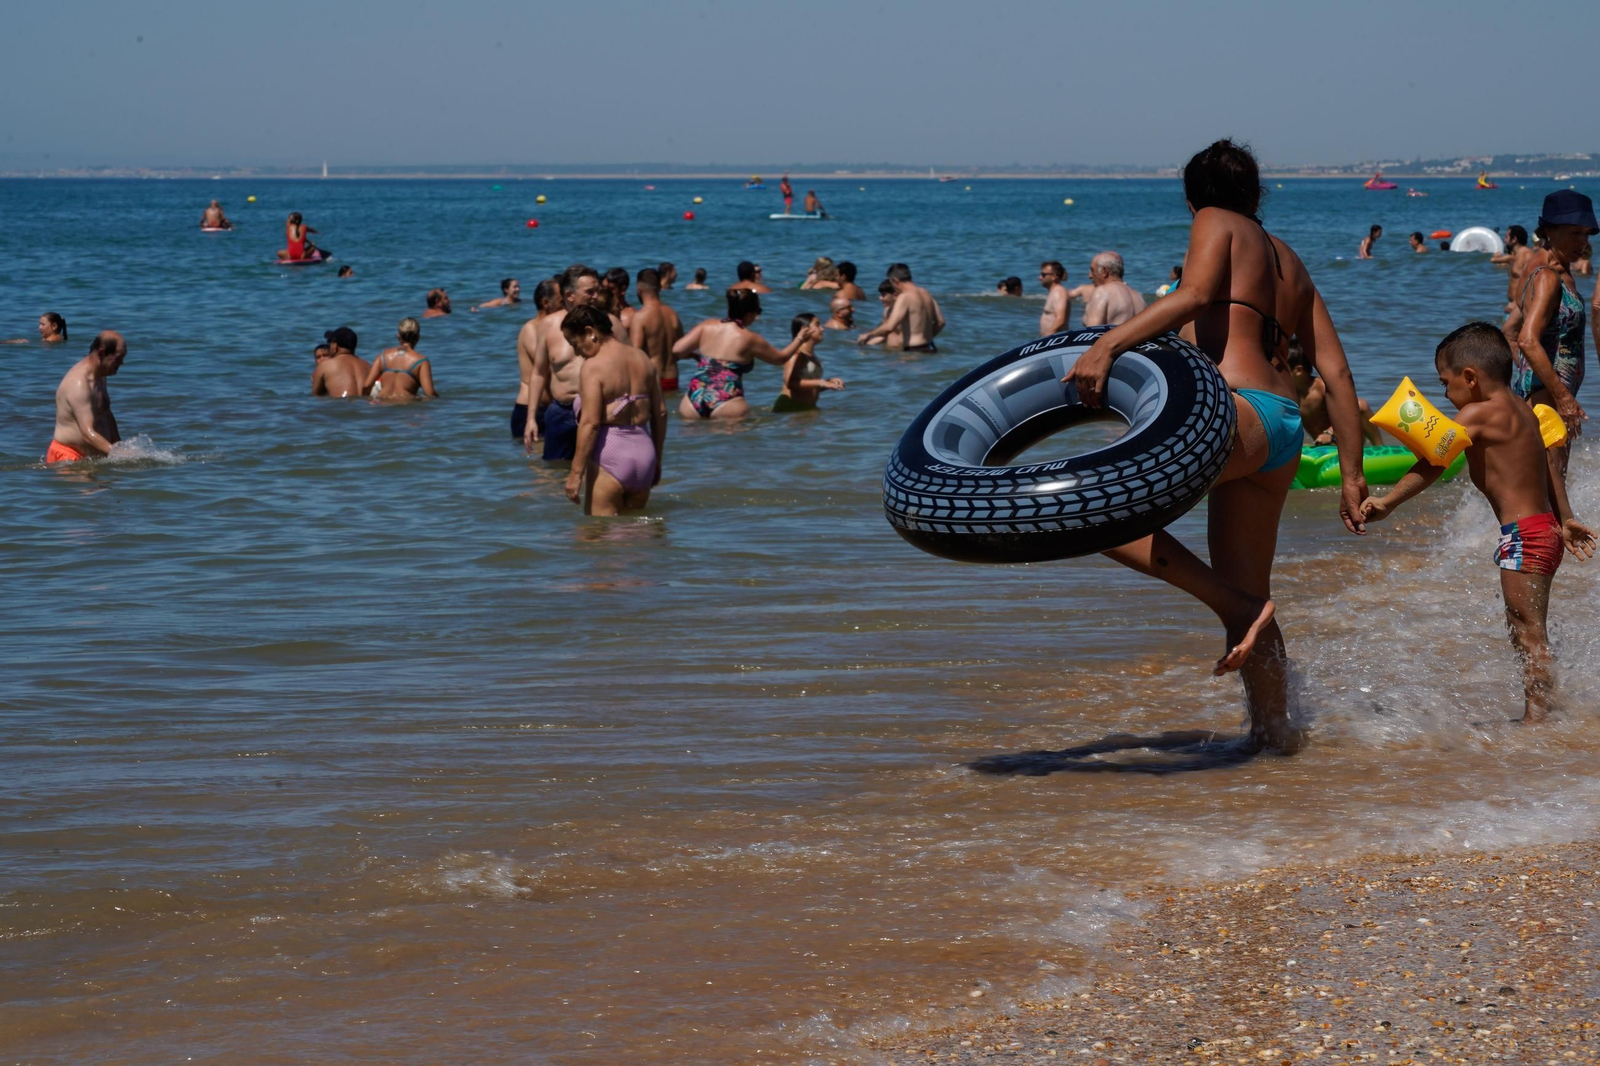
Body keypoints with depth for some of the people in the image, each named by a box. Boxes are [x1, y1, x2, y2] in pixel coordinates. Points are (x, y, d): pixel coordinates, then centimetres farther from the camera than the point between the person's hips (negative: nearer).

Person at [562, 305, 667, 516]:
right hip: (643, 451, 7)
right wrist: (657, 460, 24)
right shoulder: (643, 360, 11)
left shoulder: (594, 366, -11)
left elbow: (590, 422, -18)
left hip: (609, 454, -7)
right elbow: (660, 412, 15)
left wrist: (576, 472, -16)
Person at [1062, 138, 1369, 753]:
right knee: (1247, 595, 19)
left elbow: (1197, 295, -14)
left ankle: (1237, 607, -18)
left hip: (1237, 410, -9)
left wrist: (1108, 344, -20)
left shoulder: (1216, 223, 8)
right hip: (1284, 430, 9)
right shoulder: (1290, 264, 28)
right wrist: (1352, 474, 23)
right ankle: (1275, 730, 27)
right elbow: (1335, 370, 22)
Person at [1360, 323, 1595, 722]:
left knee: (1529, 632, -7)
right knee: (1523, 630, 16)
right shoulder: (1521, 411, 14)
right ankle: (1538, 711, 20)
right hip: (1546, 529, 10)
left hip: (1522, 534, -10)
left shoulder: (1477, 414, -14)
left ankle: (1537, 715, -6)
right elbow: (1547, 470, 21)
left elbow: (1433, 464, -22)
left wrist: (1388, 502, -25)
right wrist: (1565, 519, 28)